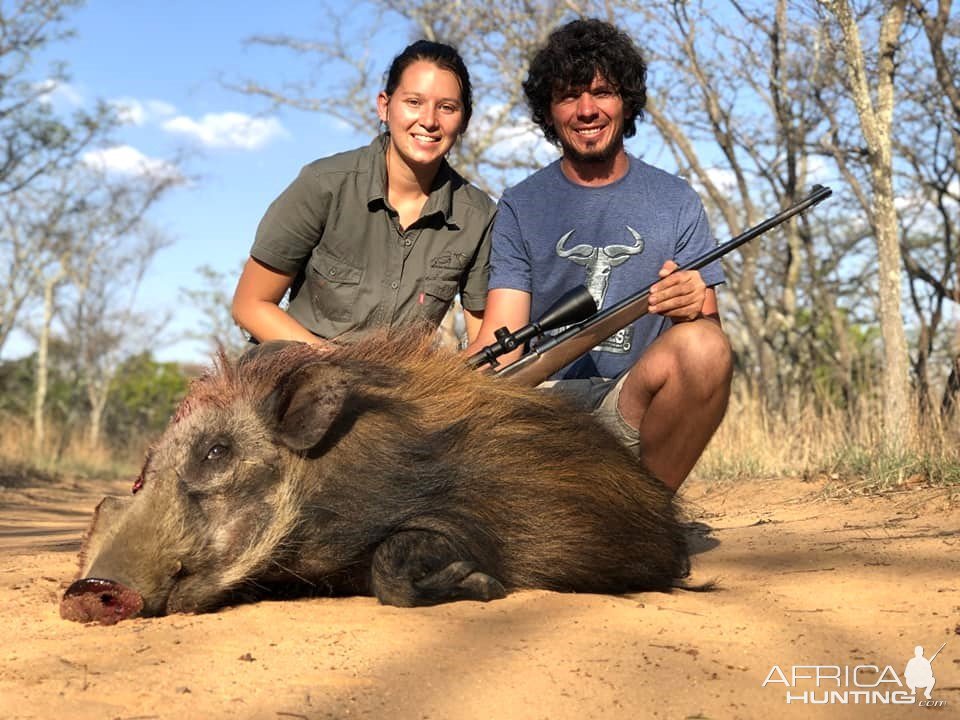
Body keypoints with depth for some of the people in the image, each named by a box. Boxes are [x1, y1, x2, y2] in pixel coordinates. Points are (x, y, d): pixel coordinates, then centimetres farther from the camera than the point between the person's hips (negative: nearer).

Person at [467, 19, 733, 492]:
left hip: (635, 401, 1)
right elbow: (502, 339, -1)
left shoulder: (674, 201, 10)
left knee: (700, 343, -31)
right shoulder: (519, 207, 9)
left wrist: (694, 305, -20)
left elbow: (708, 333, 5)